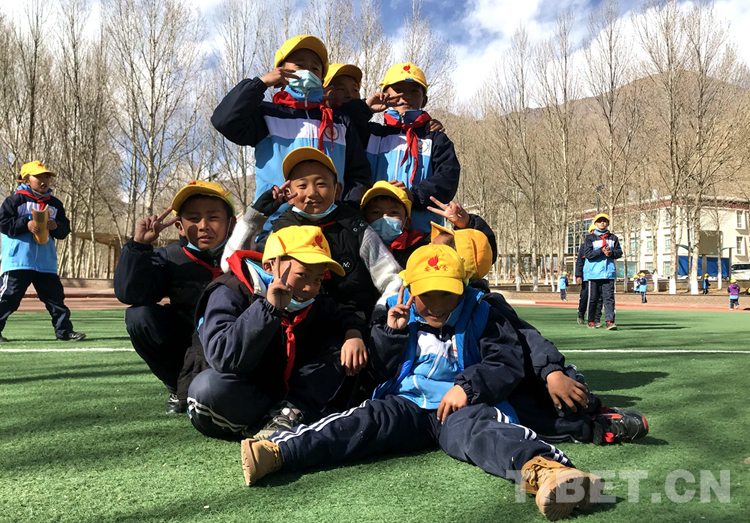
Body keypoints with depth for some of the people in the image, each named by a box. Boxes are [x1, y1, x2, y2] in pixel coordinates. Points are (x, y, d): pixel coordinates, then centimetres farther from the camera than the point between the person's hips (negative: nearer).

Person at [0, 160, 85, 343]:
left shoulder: (55, 204, 13)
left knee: (56, 296, 6)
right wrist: (25, 224, -19)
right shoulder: (16, 199, -1)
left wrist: (56, 226, -9)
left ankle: (64, 330, 11)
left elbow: (65, 229, 12)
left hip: (46, 262, 5)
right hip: (18, 260, -4)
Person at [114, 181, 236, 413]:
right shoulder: (171, 259, -4)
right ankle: (179, 388, 0)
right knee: (139, 315, -19)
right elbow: (129, 294, -15)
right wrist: (139, 245, -26)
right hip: (187, 346, 3)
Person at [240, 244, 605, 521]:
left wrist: (468, 386, -13)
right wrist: (391, 332, -1)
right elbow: (378, 371, 16)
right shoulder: (398, 314, 16)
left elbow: (507, 363, 3)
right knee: (369, 418, -26)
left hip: (461, 407, -2)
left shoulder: (480, 316, 12)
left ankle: (539, 468, -68)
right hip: (407, 405, 2)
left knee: (479, 428, -35)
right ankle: (279, 451, -46)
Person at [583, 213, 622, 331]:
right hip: (593, 273, -2)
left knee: (609, 297, -6)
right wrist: (602, 251, -16)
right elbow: (587, 254, -6)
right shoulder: (590, 238, 5)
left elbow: (619, 252, 12)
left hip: (609, 272, 2)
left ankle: (610, 321, -10)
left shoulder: (613, 238, 15)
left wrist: (611, 252, -9)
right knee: (593, 298, 3)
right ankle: (591, 321, 14)